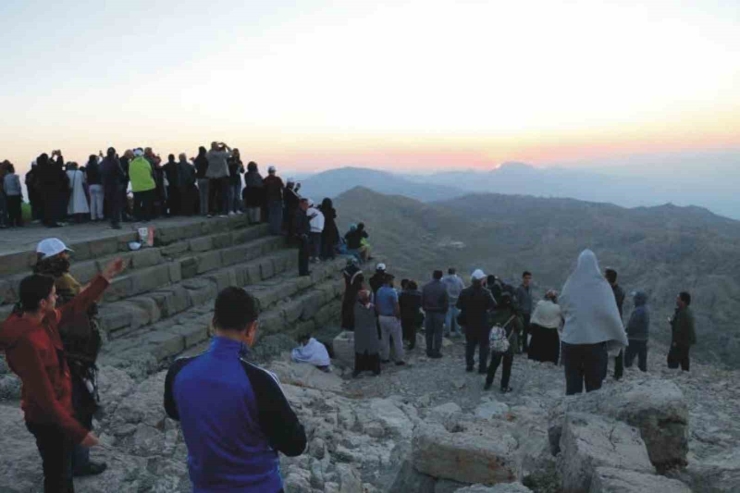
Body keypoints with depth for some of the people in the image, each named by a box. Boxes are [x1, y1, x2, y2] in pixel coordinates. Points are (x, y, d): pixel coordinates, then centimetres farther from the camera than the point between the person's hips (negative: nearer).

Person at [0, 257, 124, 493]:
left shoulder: (45, 319, -8)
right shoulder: (26, 342, -34)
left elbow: (74, 307, 12)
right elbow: (44, 397, -31)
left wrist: (105, 277, 9)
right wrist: (78, 431, -26)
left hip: (59, 410, 9)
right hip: (48, 419, -9)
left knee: (62, 468, 28)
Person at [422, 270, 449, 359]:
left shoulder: (425, 287, -2)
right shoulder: (443, 287, -11)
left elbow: (422, 300, -1)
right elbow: (446, 301, -10)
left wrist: (425, 309, 10)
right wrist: (444, 311, 5)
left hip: (428, 312, 3)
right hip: (439, 312, -3)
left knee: (429, 333, 12)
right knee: (438, 333, 4)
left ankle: (429, 351, 17)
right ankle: (436, 352, 4)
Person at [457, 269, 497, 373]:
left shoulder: (464, 292, -5)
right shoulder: (486, 293, -17)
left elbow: (458, 306, 2)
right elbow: (493, 306, -18)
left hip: (469, 323, 4)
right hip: (483, 323, -4)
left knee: (470, 344, 17)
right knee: (483, 345, 7)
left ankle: (469, 365, 20)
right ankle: (482, 367, 7)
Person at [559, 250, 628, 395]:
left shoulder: (570, 285, -1)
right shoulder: (601, 285, -7)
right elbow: (611, 314, -9)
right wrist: (620, 338, 2)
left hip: (571, 341, 2)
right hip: (595, 341, -1)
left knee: (572, 385, 8)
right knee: (594, 386, 8)